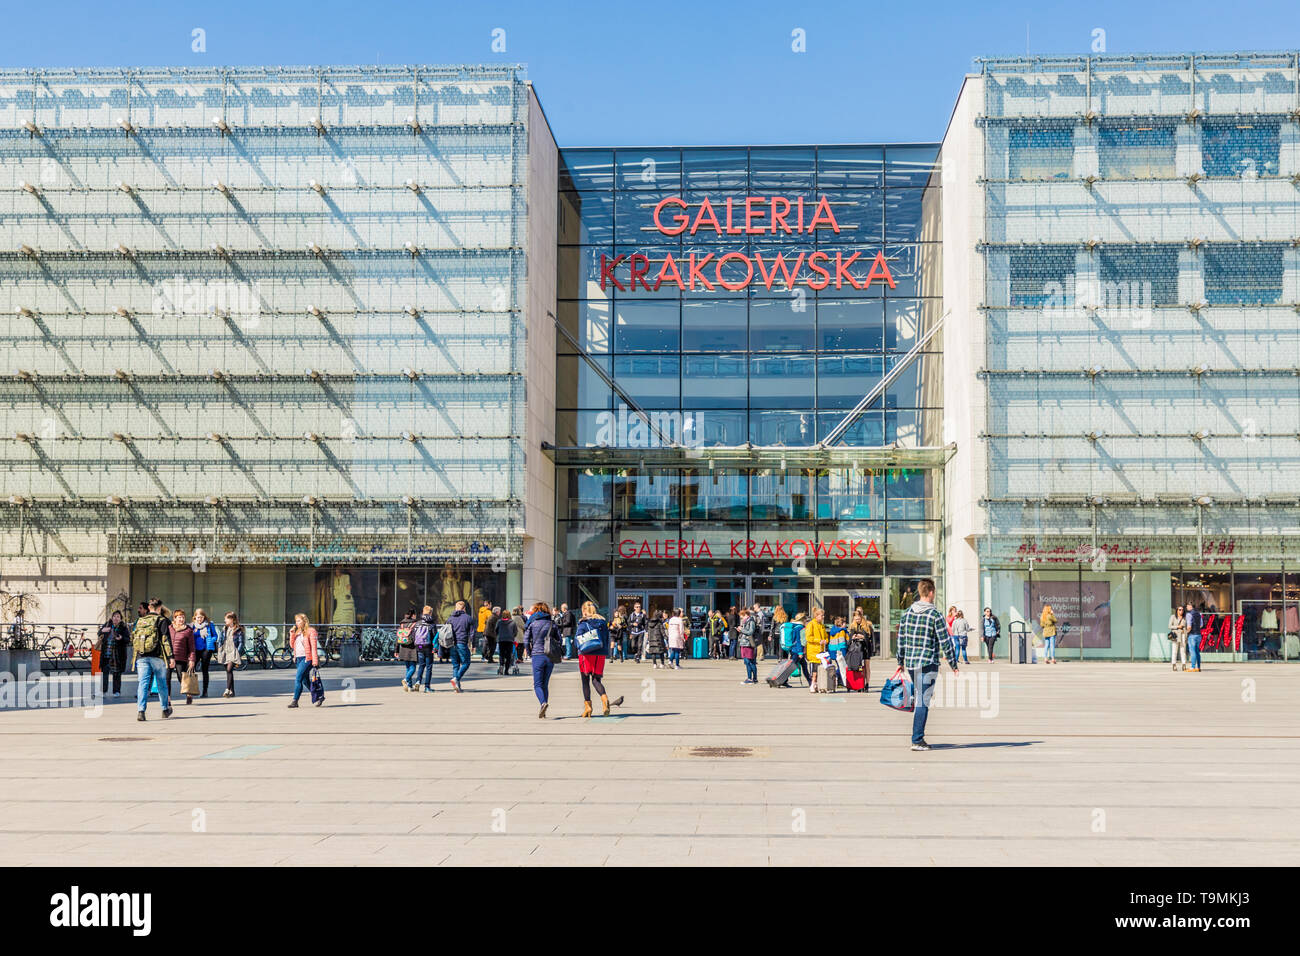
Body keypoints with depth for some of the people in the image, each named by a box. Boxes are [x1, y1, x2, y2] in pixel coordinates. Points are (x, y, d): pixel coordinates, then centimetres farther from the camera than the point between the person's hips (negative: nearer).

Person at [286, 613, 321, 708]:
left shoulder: (310, 631, -5)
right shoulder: (297, 632, 17)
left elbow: (313, 646, -10)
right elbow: (292, 645, 14)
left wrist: (315, 660, -15)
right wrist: (292, 634, 1)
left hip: (307, 658, -8)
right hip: (298, 659, 8)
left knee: (298, 679, -15)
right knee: (305, 680, 11)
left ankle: (295, 701, -12)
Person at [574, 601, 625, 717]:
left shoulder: (583, 623, -6)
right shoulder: (602, 622, 9)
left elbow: (577, 639, -9)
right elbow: (607, 639, 12)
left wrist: (581, 647, 10)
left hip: (586, 654, -4)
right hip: (601, 654, 4)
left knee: (585, 680, 7)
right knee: (596, 680, 9)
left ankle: (587, 706, 7)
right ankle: (604, 698, -18)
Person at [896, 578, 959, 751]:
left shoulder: (907, 613, 6)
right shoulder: (935, 615, -11)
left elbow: (901, 638, 11)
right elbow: (945, 642, -9)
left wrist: (901, 661, 22)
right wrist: (953, 664, 1)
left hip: (911, 663, 6)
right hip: (928, 664, -6)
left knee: (920, 699, 18)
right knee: (923, 702, -3)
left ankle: (919, 737, 21)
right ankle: (917, 740, -2)